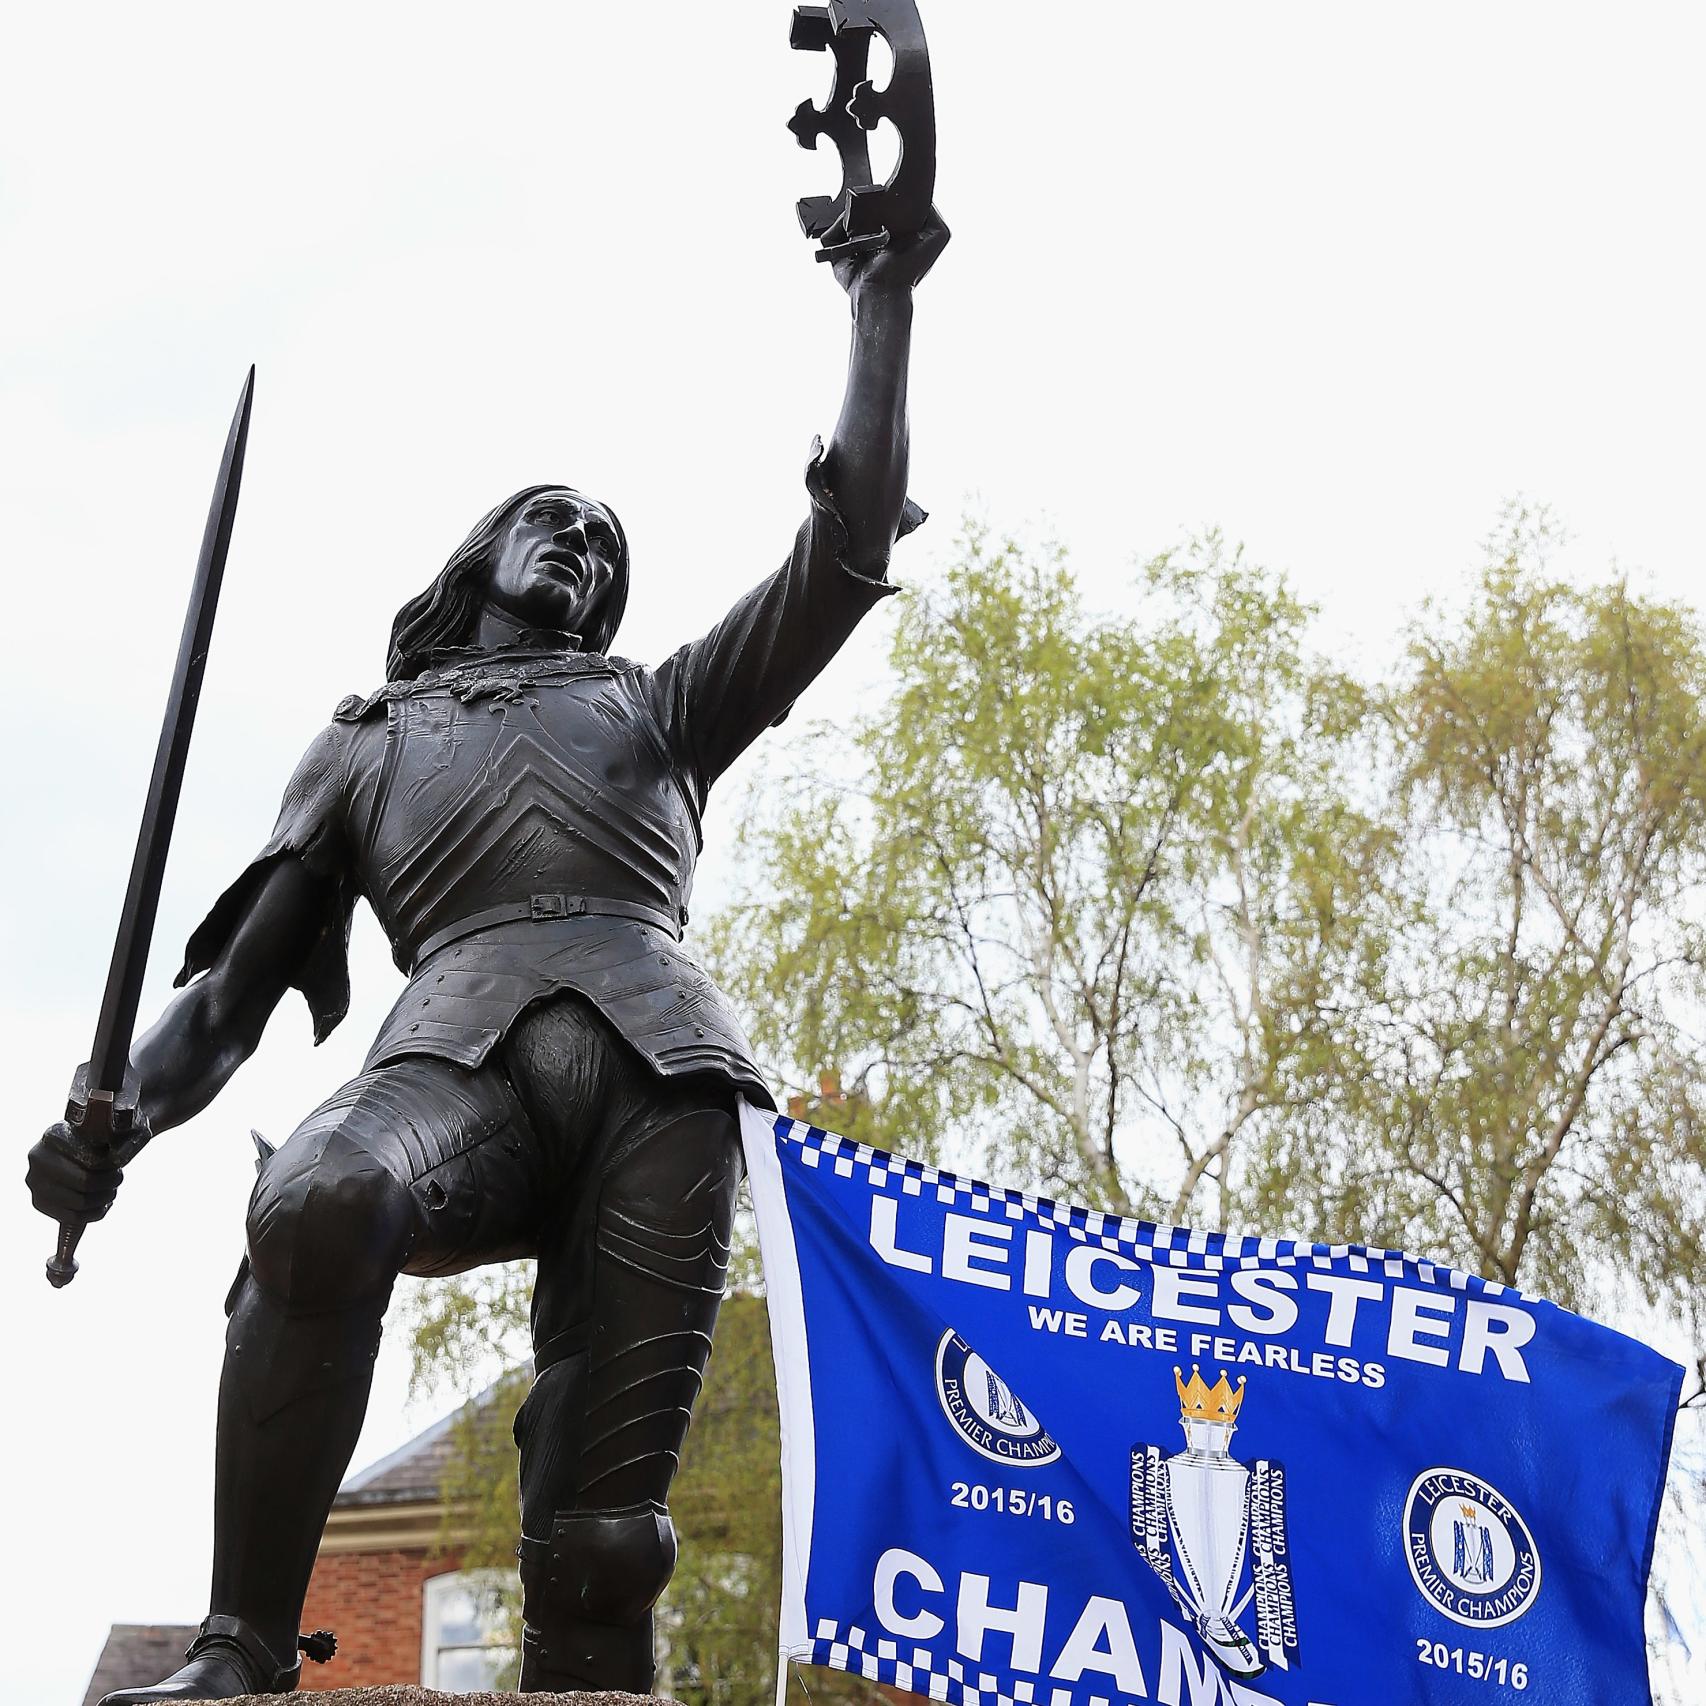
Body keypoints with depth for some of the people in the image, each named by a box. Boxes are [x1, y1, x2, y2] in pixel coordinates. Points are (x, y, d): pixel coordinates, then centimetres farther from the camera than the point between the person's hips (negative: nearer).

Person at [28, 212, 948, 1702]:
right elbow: (239, 978, 23)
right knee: (318, 1205, -36)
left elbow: (849, 547, 24)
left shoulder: (656, 704, 32)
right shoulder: (365, 743, 31)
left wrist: (881, 306, 20)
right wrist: (117, 1114, 3)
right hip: (461, 1041, -1)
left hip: (661, 1054, 1)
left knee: (609, 1497, -11)